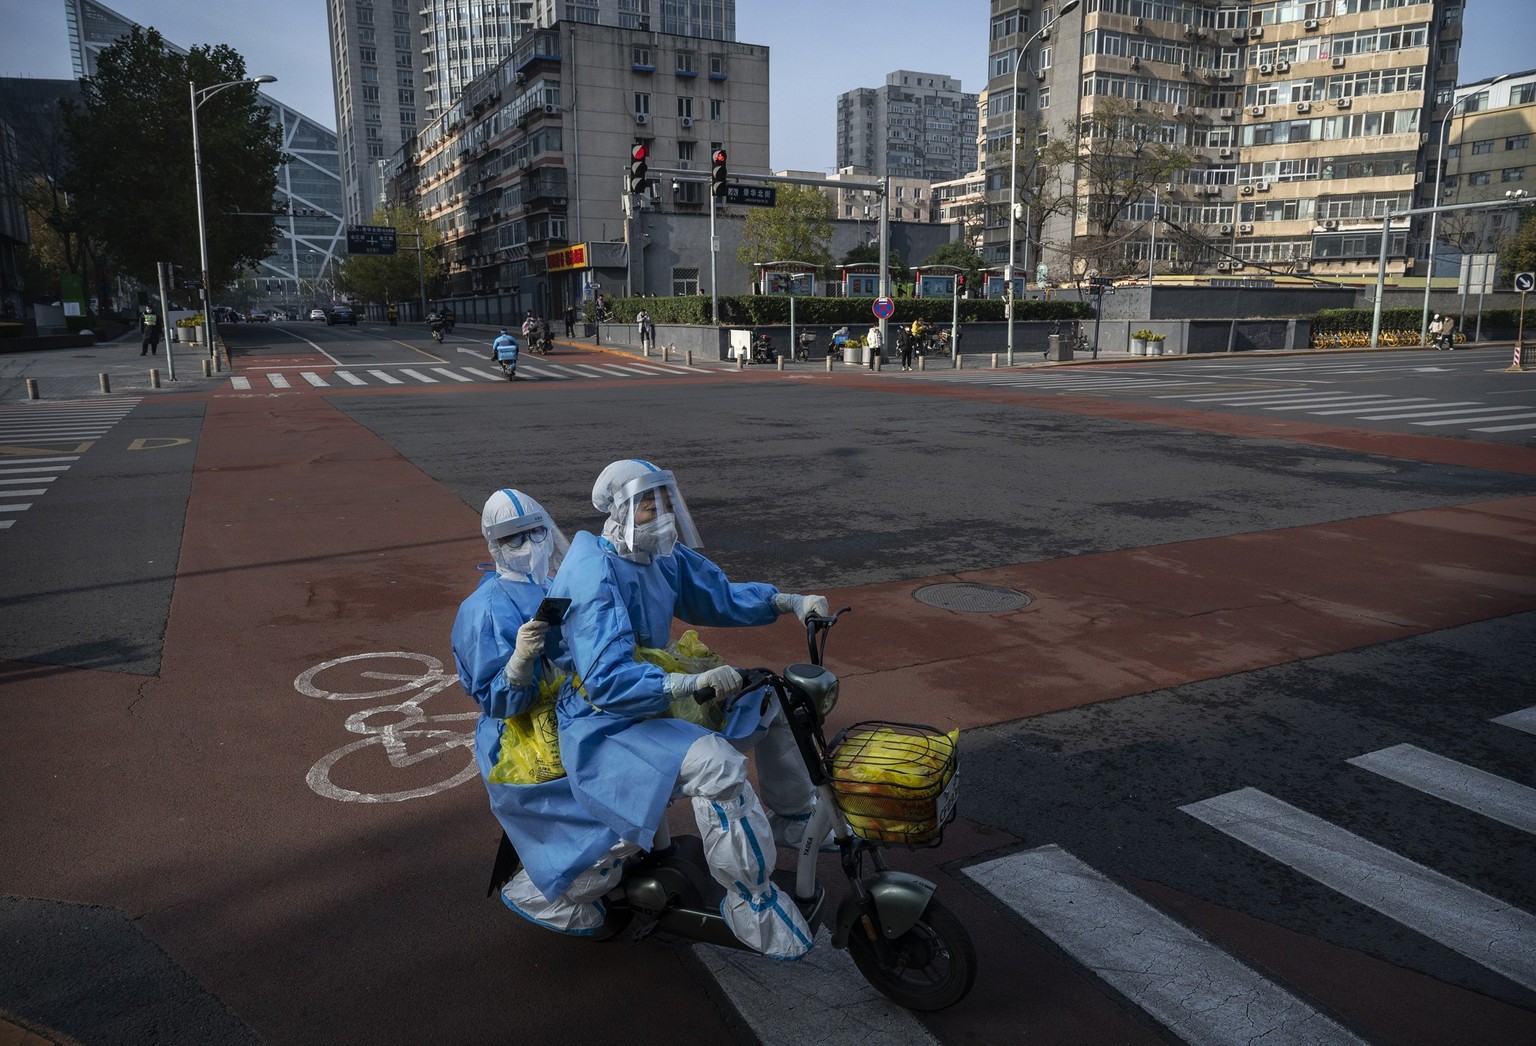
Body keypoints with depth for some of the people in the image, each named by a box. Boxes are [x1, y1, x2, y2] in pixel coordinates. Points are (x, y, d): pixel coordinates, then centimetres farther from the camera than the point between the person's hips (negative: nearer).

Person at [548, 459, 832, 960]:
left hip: (655, 690, 10)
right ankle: (752, 904, -16)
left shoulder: (664, 555, 1)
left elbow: (720, 596, 14)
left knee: (772, 702, 14)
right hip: (603, 723, -9)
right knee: (717, 764, -33)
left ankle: (793, 820, 32)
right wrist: (691, 683, -47)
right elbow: (607, 680, -35)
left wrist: (791, 601, 0)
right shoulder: (595, 575, -26)